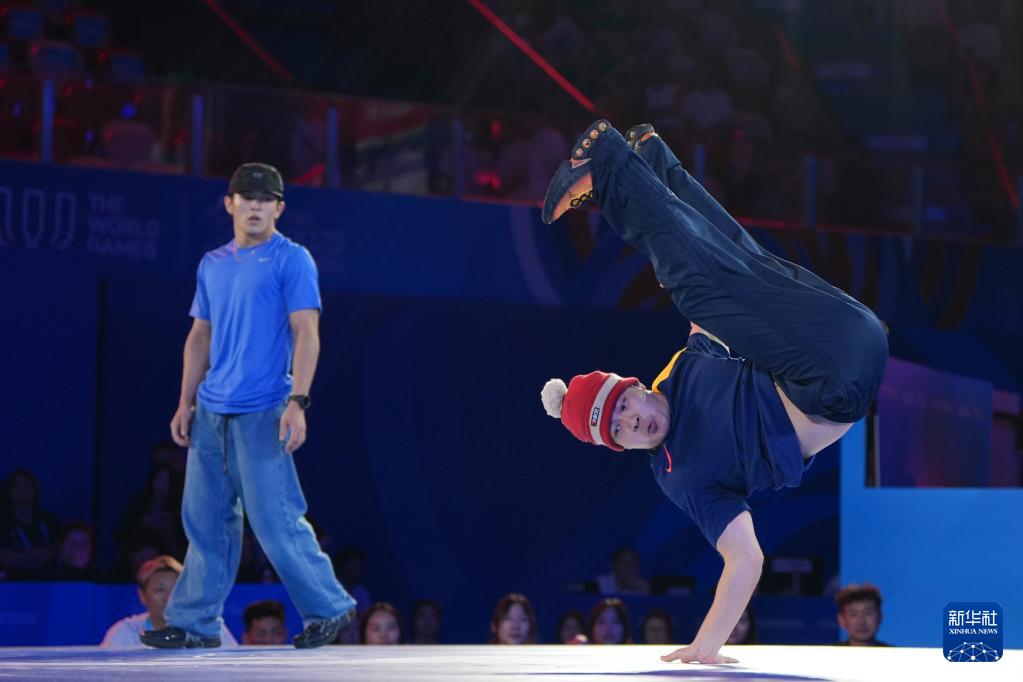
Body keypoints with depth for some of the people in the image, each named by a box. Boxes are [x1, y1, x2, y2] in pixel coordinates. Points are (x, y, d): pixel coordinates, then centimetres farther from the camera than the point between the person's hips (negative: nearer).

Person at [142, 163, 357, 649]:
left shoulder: (292, 260, -3)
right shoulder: (212, 265, 16)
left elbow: (306, 334, -9)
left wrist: (297, 402, -18)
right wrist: (187, 402, 15)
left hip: (261, 413, -6)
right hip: (211, 410, 6)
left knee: (275, 520, -8)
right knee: (205, 519, 7)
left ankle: (329, 608, 5)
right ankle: (195, 623, 12)